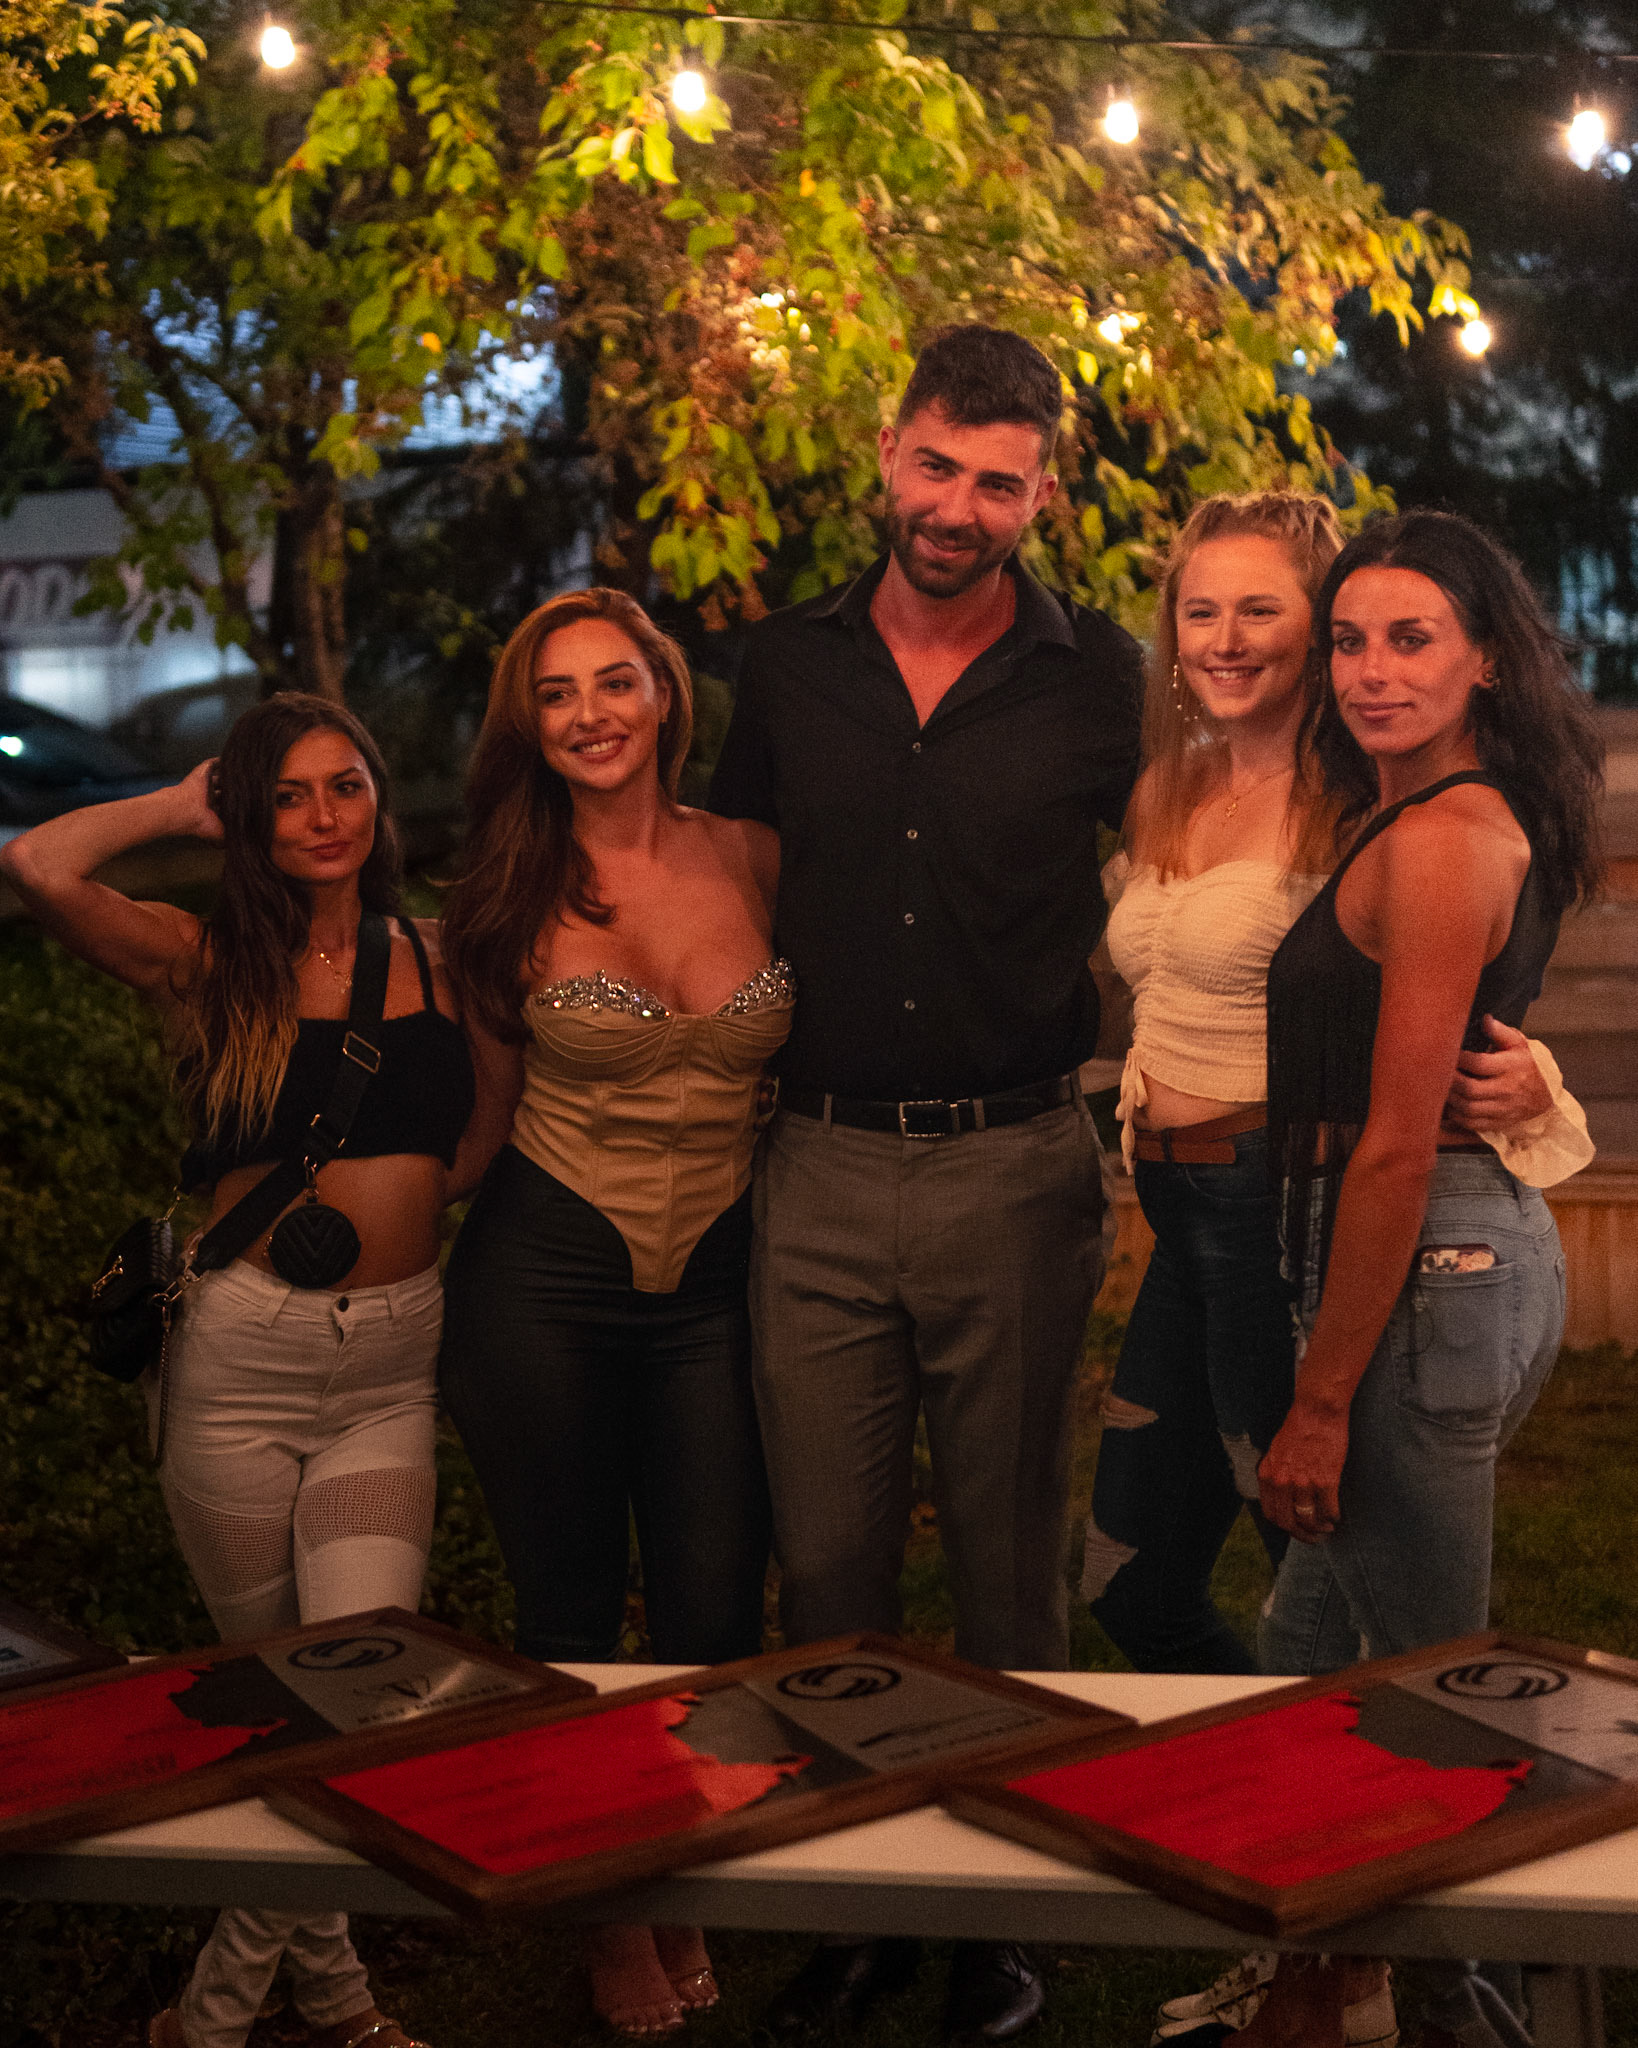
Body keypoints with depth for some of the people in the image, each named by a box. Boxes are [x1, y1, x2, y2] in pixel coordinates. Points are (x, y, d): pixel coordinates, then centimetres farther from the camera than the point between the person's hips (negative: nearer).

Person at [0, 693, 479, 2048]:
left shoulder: (438, 960, 7)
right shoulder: (207, 963, -2)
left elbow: (480, 1138, 18)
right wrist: (186, 808, -4)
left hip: (392, 1367, 2)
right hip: (243, 1360, -2)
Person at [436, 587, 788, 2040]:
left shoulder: (754, 859, -2)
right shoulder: (519, 893, -5)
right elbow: (497, 1089, 6)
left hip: (717, 1281, 1)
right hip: (545, 1278, -1)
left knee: (716, 1617, 4)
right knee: (572, 1611, 10)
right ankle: (609, 1911, 30)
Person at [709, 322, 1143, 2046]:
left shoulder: (1096, 678, -2)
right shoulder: (788, 666, 5)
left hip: (1014, 1173, -2)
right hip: (821, 1173, 2)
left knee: (1009, 1565, 9)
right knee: (826, 1563, 8)